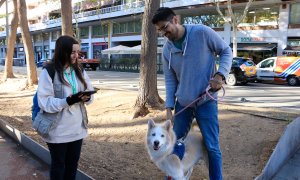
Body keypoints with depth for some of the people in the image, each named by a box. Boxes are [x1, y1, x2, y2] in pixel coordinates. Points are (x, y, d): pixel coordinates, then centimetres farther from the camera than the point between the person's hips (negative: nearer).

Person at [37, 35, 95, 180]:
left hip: (77, 127, 5)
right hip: (58, 130, -5)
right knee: (58, 164, 13)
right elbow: (44, 102, -18)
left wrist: (87, 97, -16)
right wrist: (68, 101, -30)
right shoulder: (48, 72, -15)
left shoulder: (79, 70, 4)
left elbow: (90, 91, 7)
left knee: (73, 163, 18)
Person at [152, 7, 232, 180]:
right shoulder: (167, 50, 0)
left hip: (206, 101, -4)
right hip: (182, 103, 4)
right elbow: (170, 80, 5)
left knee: (212, 146, 1)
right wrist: (169, 108, 0)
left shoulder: (202, 32, -12)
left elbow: (226, 51, -2)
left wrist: (220, 75, -18)